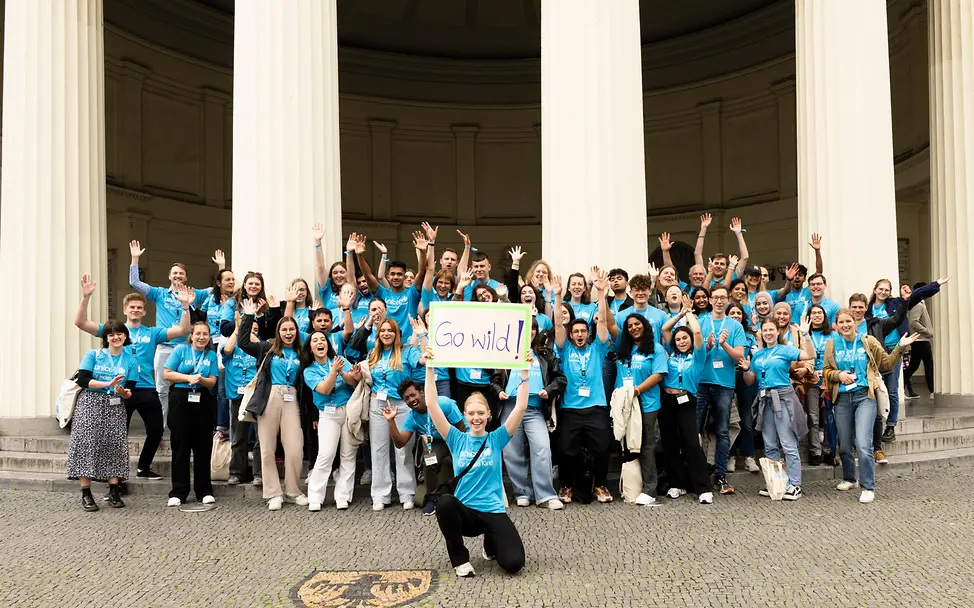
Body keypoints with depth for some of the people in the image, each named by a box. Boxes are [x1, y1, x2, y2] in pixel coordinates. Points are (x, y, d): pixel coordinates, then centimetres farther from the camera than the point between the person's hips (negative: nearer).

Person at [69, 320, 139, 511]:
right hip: (90, 404, -2)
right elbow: (82, 380, -9)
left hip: (114, 408, 2)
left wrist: (123, 392, -18)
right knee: (87, 445, -8)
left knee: (115, 445, -4)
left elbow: (129, 392, 5)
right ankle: (86, 494, -3)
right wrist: (108, 384, -18)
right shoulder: (93, 355, 4)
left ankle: (114, 493, 3)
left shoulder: (131, 360, 8)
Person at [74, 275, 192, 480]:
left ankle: (143, 468, 25)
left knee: (156, 430, 6)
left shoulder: (152, 333, 9)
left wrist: (185, 305, -16)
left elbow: (182, 330, -3)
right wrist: (85, 297, -15)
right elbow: (81, 323, -2)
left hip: (147, 389, 2)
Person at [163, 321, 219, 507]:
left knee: (203, 447, 5)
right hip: (181, 400, -2)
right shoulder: (180, 350, 3)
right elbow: (167, 374, -2)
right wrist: (188, 377, -13)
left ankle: (204, 491, 13)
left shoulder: (211, 355, 9)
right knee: (180, 446, 0)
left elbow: (212, 382, 2)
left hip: (204, 402, 2)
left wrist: (200, 379, -17)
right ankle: (178, 492, 6)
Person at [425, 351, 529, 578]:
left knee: (513, 563, -21)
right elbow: (432, 405, -5)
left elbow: (520, 407, -8)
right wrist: (430, 369, -11)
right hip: (464, 511, 0)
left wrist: (525, 371, -16)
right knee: (444, 502, -36)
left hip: (493, 511, 0)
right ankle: (460, 558, -11)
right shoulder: (457, 440, 3)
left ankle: (491, 544, 17)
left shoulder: (496, 439, 2)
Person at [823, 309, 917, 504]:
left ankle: (868, 487, -6)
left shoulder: (868, 341, 2)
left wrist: (900, 347, -7)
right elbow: (825, 370, 10)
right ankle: (849, 479, 34)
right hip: (842, 398, 3)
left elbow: (887, 363, 6)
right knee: (844, 444, 12)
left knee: (863, 444, -15)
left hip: (864, 396, -3)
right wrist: (838, 375, -9)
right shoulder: (832, 345, 7)